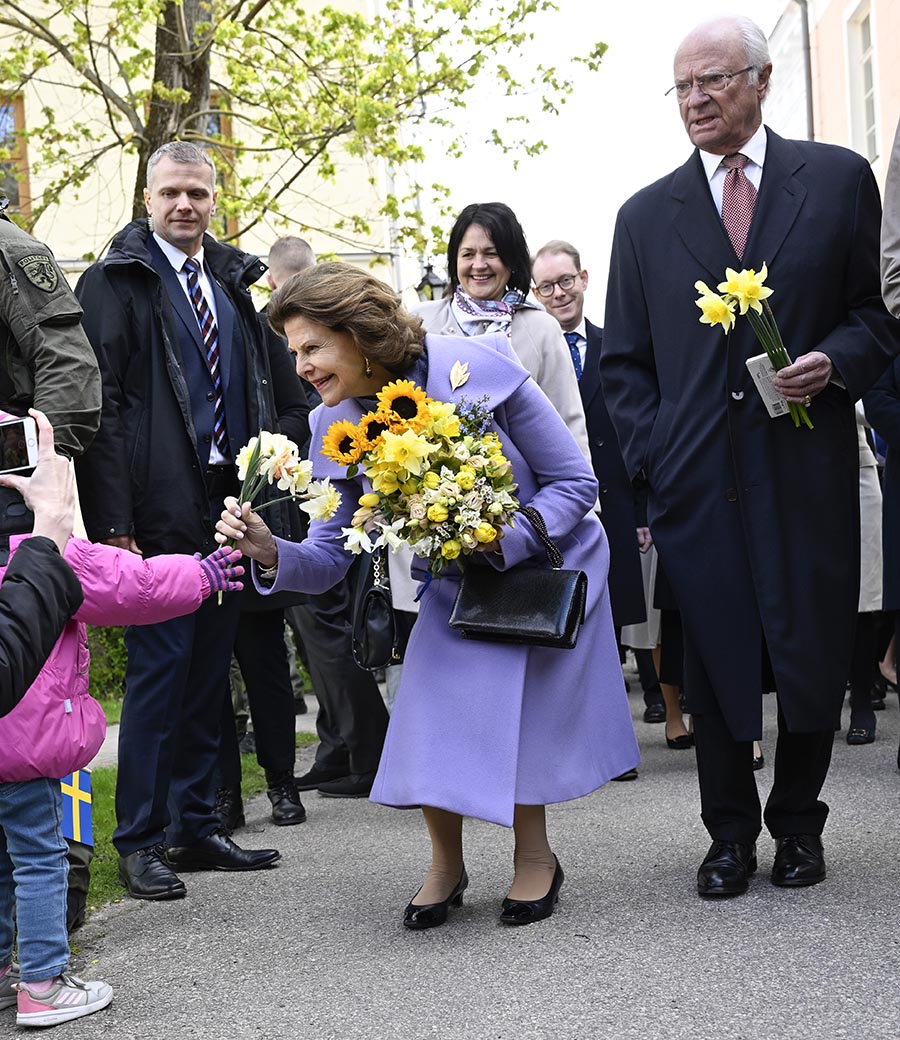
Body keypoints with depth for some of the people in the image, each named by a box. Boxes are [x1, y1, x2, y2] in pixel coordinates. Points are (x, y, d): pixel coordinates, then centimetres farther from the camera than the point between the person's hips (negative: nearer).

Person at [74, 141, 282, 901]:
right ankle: (140, 841, 8)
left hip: (229, 507, 6)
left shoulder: (233, 281, 15)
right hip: (162, 513, -6)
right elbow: (102, 407, -11)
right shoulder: (116, 282, -4)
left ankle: (196, 826, 22)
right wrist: (112, 521, -17)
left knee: (208, 672, 12)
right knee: (158, 667, -2)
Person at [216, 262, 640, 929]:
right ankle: (445, 866, 18)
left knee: (514, 710, -10)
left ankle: (535, 859, 17)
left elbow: (576, 482, -19)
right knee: (431, 718, -9)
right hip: (454, 586, 4)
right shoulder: (336, 424, -13)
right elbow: (331, 557, -10)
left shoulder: (477, 367, -26)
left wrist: (500, 542, -32)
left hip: (543, 566, -3)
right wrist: (272, 553, -32)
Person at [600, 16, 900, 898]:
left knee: (814, 652, 4)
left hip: (806, 467, -1)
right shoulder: (646, 216, 12)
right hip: (697, 478, 1)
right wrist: (651, 455, 1)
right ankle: (730, 834, 19)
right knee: (715, 659, 4)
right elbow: (623, 360, 13)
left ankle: (797, 825, 24)